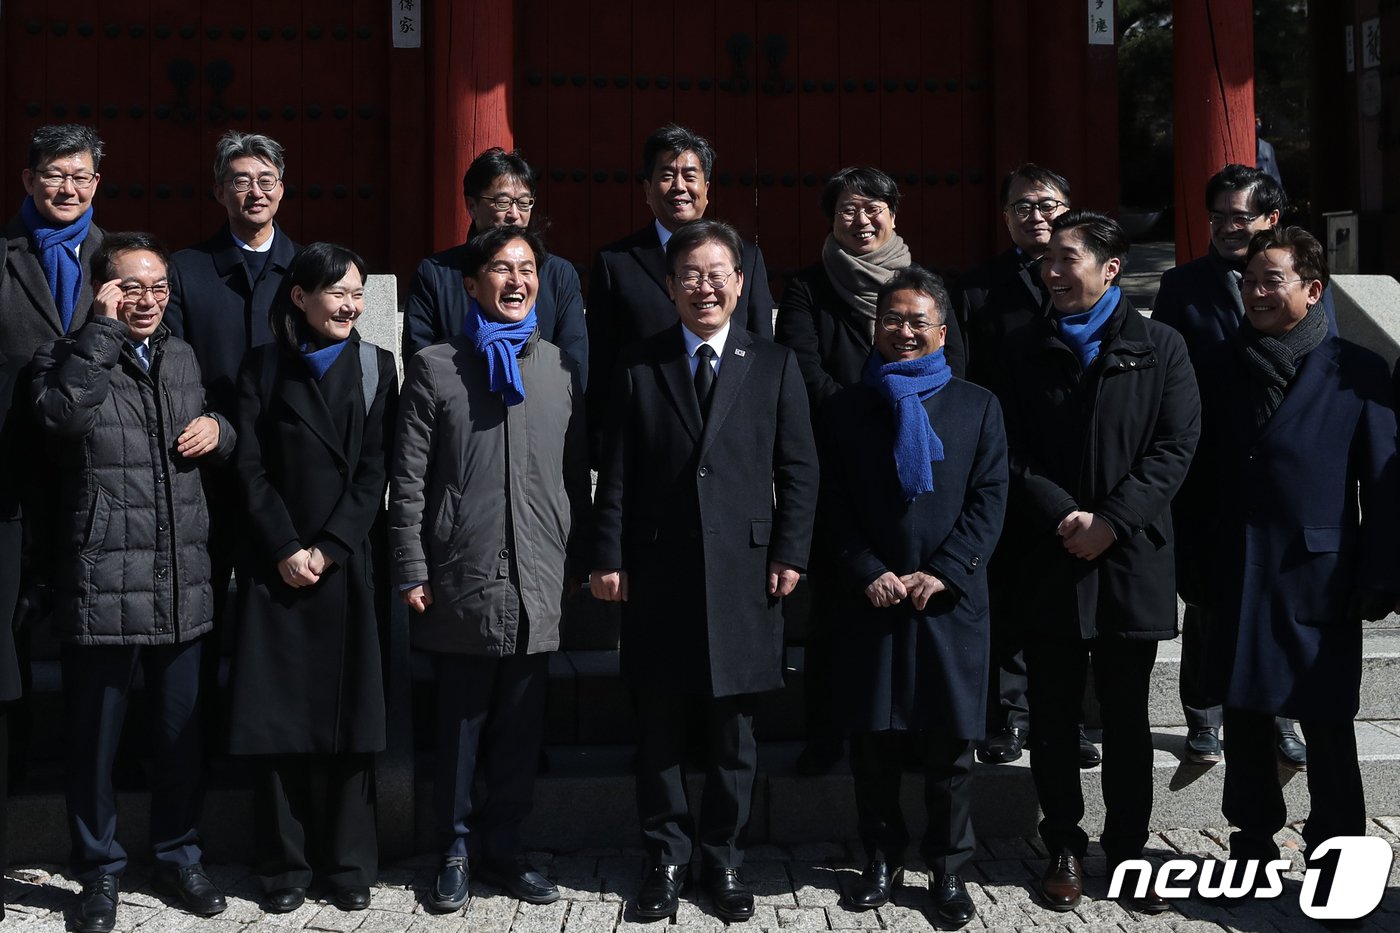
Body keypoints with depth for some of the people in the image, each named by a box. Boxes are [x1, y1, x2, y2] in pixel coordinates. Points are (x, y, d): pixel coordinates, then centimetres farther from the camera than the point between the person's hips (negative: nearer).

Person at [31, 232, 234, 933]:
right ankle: (99, 870, 24)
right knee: (94, 738, 7)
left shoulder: (182, 358, 14)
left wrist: (218, 430, 3)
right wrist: (102, 327, -17)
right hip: (101, 586, -4)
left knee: (181, 734, 13)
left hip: (182, 586, 4)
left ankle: (178, 856, 30)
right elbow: (63, 414, -24)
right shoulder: (69, 357, -1)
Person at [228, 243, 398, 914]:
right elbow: (250, 467, 1)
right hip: (276, 566, 0)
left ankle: (348, 862, 11)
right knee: (277, 713, 1)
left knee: (348, 712, 1)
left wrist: (330, 548, -9)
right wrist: (285, 549, -9)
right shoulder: (264, 366, 7)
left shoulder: (375, 366, 7)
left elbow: (375, 470, 0)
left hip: (350, 564, 0)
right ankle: (284, 863, 11)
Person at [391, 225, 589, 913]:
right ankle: (456, 852, 22)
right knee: (460, 727, 7)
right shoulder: (435, 367, 2)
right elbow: (407, 481, 0)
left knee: (520, 729, 9)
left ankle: (503, 851, 23)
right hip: (461, 582, -2)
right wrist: (411, 572, -5)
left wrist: (576, 563, 8)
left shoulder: (562, 369, 10)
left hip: (538, 586, 2)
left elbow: (577, 476, 12)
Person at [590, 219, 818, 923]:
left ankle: (725, 861, 23)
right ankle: (666, 858, 22)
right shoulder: (638, 367, 6)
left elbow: (798, 469, 4)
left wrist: (789, 553, -4)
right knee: (660, 732, 8)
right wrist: (608, 557, -2)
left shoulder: (775, 366, 6)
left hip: (742, 572, 0)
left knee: (732, 733, 8)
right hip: (658, 573, 0)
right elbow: (616, 472, 4)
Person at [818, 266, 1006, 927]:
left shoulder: (977, 406, 7)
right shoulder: (846, 407, 9)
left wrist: (942, 572, -11)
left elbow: (989, 500, 0)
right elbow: (834, 505, 4)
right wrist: (868, 573, -9)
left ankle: (949, 869, 17)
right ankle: (881, 860, 21)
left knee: (951, 743, 4)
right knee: (873, 741, 6)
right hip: (870, 599, 1)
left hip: (951, 600, -1)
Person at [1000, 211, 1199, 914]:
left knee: (1127, 717, 8)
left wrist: (1111, 521, -14)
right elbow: (1013, 452, 3)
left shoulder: (1159, 348, 2)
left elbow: (1176, 447, -5)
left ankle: (1127, 844, 22)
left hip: (1131, 560, -1)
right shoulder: (1030, 349, 8)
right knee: (1053, 715, 6)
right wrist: (1062, 516, -12)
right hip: (1050, 560, 2)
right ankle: (1065, 848, 19)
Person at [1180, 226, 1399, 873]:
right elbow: (1198, 472, 7)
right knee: (1244, 714, 12)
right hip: (1234, 576, 3)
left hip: (1319, 577, -3)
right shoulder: (1219, 366, 5)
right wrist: (1193, 563, 3)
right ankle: (1253, 843, 27)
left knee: (1328, 724, 6)